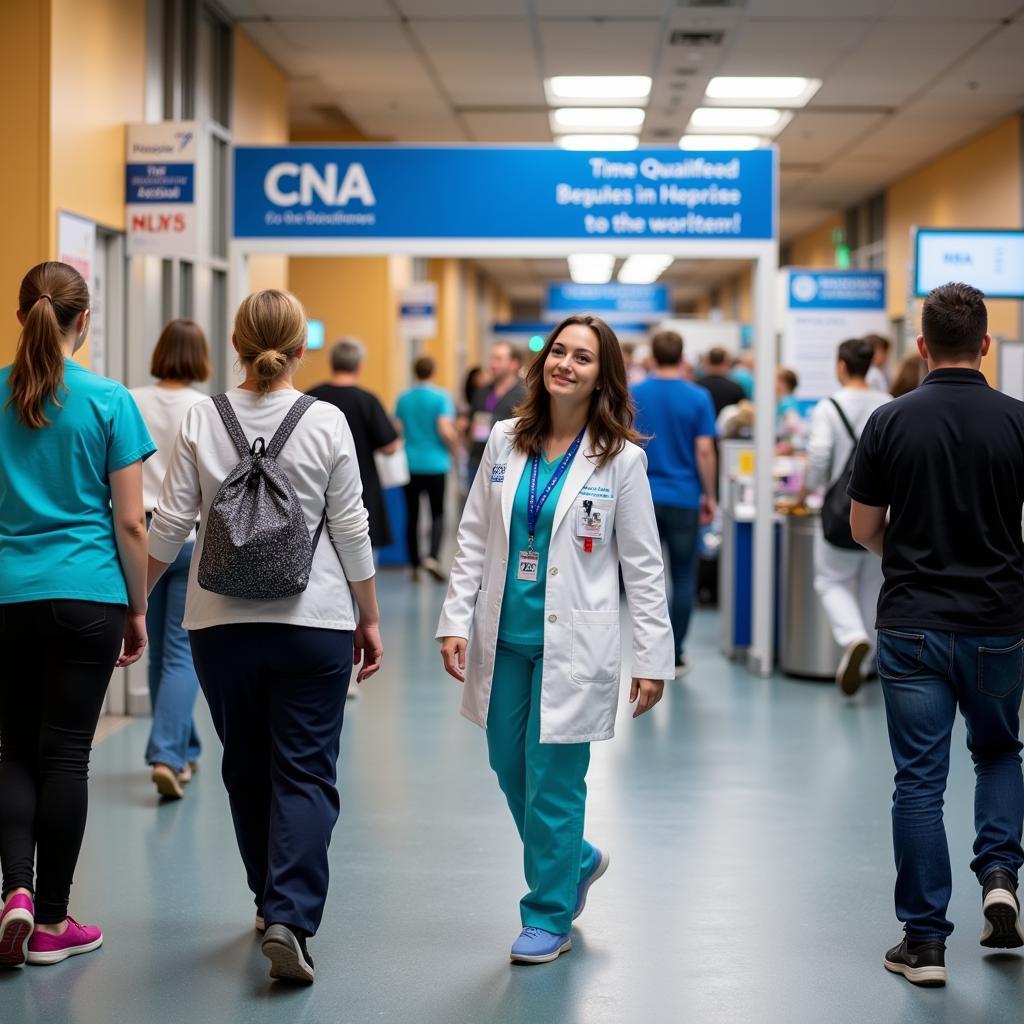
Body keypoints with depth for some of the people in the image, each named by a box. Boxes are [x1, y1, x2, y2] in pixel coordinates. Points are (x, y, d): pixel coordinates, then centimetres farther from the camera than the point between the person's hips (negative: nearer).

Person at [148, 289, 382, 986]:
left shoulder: (202, 421, -2)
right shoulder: (326, 423, -7)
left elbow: (170, 525, 0)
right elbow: (352, 531, -4)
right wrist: (369, 617, 7)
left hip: (221, 623, 3)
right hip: (312, 622, -2)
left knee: (247, 769, 17)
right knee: (305, 775, 0)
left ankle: (271, 902, 29)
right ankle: (290, 917, -14)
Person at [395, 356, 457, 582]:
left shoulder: (403, 399, 3)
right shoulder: (441, 397, -8)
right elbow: (446, 431, -17)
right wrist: (453, 445, 2)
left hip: (410, 465, 3)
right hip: (435, 464, -3)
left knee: (412, 514, 11)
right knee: (437, 512, 6)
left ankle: (415, 564, 14)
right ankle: (432, 557, -14)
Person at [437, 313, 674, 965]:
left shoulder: (620, 459, -5)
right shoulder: (506, 441, 5)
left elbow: (643, 565, -3)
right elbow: (474, 540, 9)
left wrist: (654, 657, -6)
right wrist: (457, 620, 2)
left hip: (571, 644, -4)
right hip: (505, 639, 4)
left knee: (553, 781, -2)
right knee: (509, 769, 11)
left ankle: (550, 916, 15)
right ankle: (577, 860, 37)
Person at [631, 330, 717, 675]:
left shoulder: (633, 396, 0)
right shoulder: (698, 398, -5)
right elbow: (704, 451, -8)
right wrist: (709, 496, 2)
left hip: (644, 499, 1)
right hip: (684, 498, -1)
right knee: (683, 578, 8)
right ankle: (675, 655, 9)